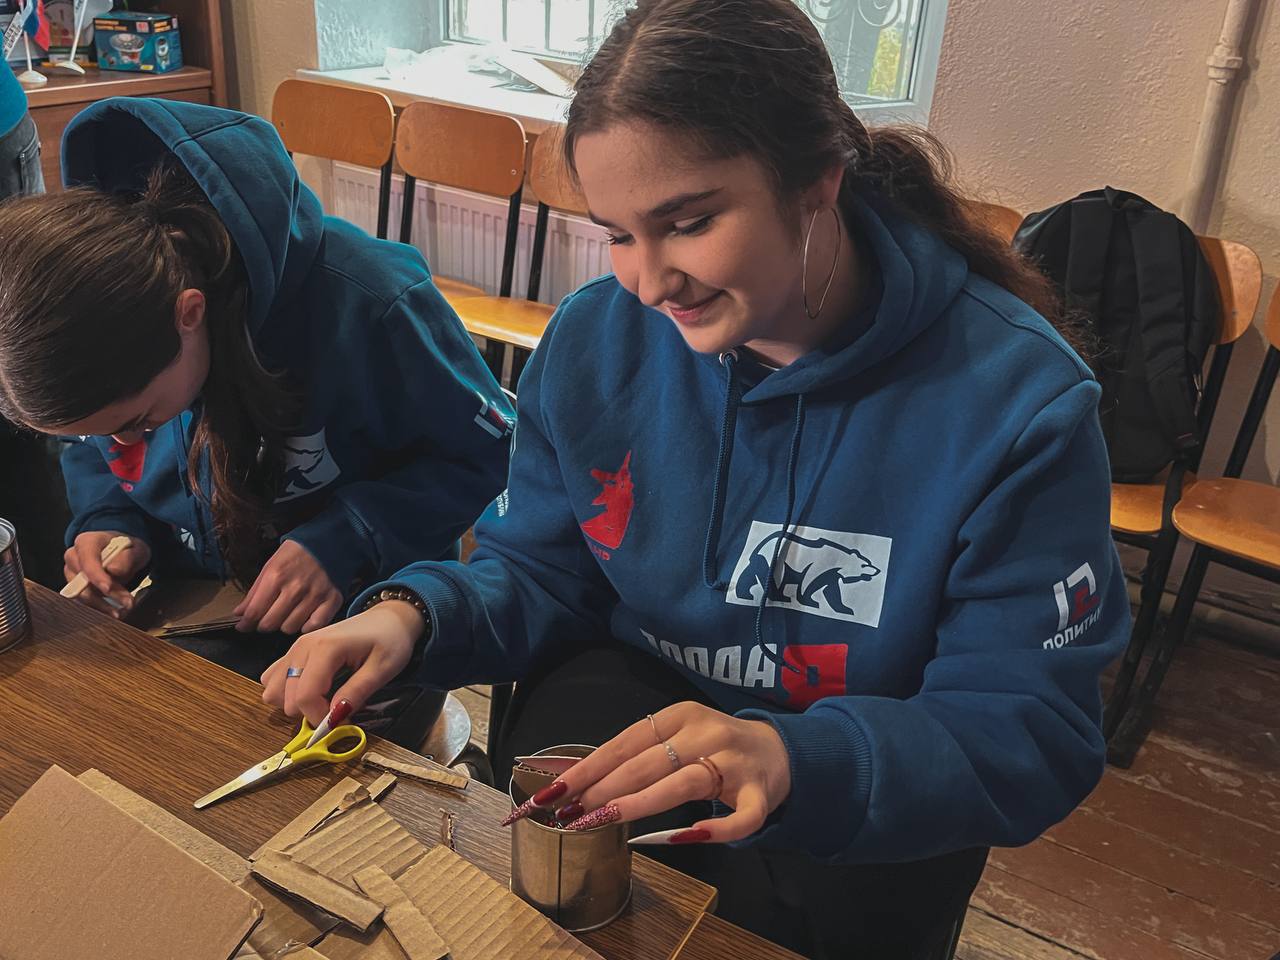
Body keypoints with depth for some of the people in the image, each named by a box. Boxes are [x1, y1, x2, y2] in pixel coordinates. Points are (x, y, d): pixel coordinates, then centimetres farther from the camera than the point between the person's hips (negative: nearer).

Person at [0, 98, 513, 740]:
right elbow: (93, 452, 10)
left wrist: (345, 541, -26)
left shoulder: (362, 302, -28)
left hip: (352, 609, -5)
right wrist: (108, 520, -10)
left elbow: (487, 448, -15)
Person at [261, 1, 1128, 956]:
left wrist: (800, 761, -41)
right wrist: (414, 612, -21)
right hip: (627, 698, 2)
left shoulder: (1018, 402, -21)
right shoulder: (594, 341, -8)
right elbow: (539, 572, 2)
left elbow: (1036, 733, -21)